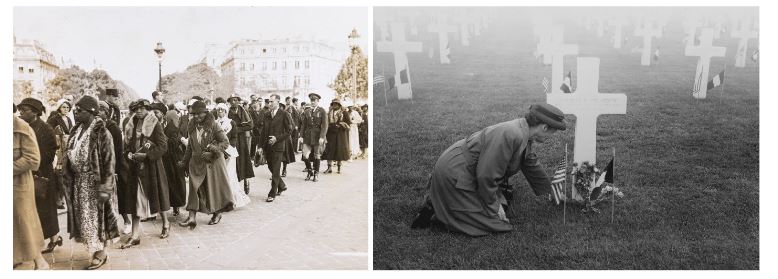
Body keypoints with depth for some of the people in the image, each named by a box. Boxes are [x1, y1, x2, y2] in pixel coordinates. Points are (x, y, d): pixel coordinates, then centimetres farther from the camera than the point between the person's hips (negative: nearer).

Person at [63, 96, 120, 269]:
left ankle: (100, 253, 13)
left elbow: (109, 162, -16)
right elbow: (71, 156, 15)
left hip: (93, 182, -7)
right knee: (83, 217, 11)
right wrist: (68, 179, 11)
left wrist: (105, 188, -19)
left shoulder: (101, 133, -15)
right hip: (78, 182, 7)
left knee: (95, 217, 1)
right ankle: (94, 249, 22)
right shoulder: (77, 131, 8)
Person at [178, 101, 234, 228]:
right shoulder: (192, 126, 6)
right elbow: (190, 146, 16)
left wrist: (212, 151, -23)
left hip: (213, 162, -4)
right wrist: (184, 161, 17)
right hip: (196, 163, 4)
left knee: (214, 187, 7)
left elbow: (225, 141, -13)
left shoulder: (213, 125, -10)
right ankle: (192, 217, -5)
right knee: (194, 188, -3)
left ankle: (217, 213, 24)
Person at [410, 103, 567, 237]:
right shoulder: (511, 135, -28)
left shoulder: (523, 135, 5)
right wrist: (493, 206, -14)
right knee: (493, 221, -8)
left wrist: (550, 193, 34)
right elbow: (486, 175, -27)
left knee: (501, 204, 17)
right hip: (453, 175, -11)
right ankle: (434, 210, -4)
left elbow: (532, 167, 24)